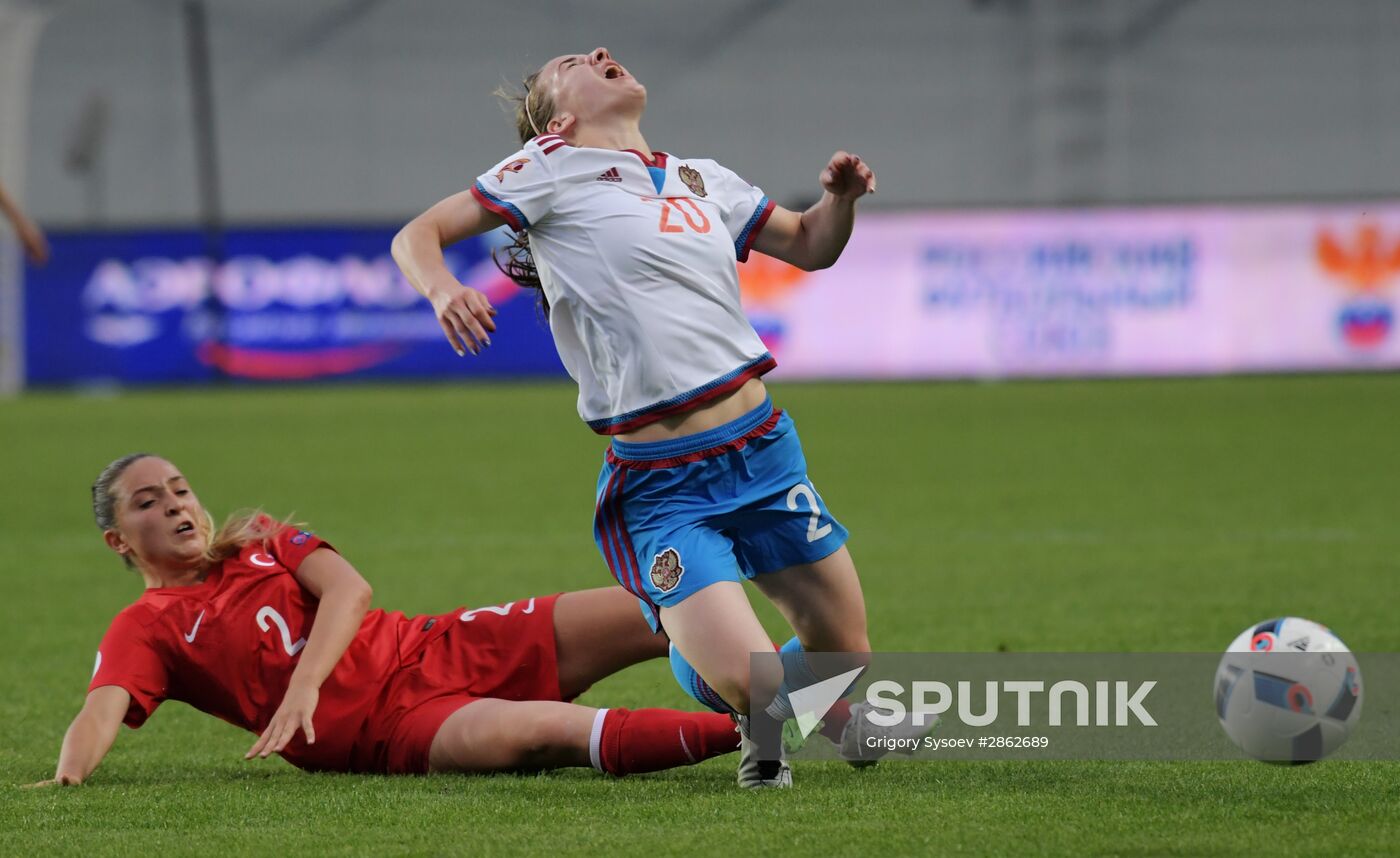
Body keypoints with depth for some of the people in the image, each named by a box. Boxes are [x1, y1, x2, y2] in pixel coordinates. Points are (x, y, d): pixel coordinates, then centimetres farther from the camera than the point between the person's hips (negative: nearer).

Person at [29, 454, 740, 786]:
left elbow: (348, 589, 2)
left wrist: (303, 686, -16)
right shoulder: (145, 630, 7)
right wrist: (66, 777, -34)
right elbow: (104, 708, -10)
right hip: (387, 729, -6)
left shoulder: (262, 542, 19)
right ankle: (751, 731, -44)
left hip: (439, 649, 6)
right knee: (536, 731, -34)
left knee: (653, 616, -7)